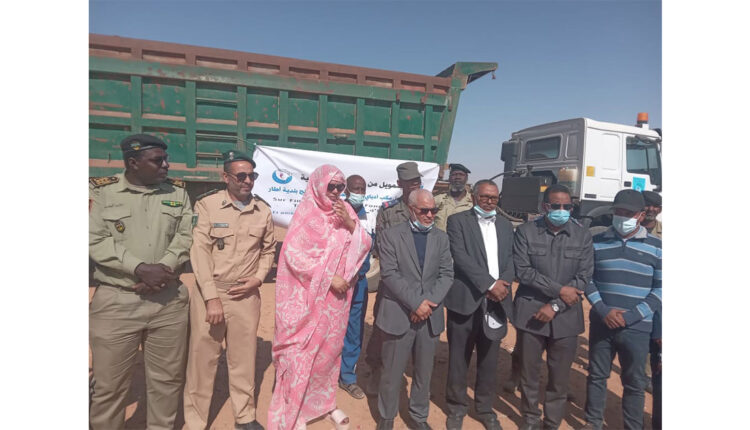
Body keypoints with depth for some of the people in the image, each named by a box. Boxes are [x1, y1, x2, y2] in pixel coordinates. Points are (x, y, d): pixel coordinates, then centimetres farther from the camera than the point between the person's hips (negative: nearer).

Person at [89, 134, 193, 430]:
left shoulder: (178, 192, 7)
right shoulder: (103, 192, 0)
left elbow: (185, 236, 2)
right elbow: (95, 241, -6)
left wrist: (163, 267, -14)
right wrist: (140, 268, -17)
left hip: (169, 300, 2)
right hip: (116, 301, -2)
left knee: (167, 379, 14)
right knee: (109, 385, 10)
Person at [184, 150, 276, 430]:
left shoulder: (263, 211, 3)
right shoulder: (207, 204, -7)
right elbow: (200, 251, -11)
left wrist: (259, 278, -2)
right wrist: (212, 297, -14)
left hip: (246, 295, 3)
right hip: (209, 293, -2)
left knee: (244, 359, 14)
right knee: (202, 359, 8)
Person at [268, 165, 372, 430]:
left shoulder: (345, 210, 5)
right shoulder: (306, 212, -9)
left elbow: (364, 245, 1)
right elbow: (294, 254, -15)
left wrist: (350, 223, -17)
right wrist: (328, 278, -18)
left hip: (337, 296, 5)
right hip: (309, 296, -5)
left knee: (331, 347, 15)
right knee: (302, 350, 2)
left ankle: (324, 401, 34)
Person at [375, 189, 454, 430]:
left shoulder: (441, 238, 7)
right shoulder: (390, 236, -4)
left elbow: (447, 274, 1)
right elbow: (389, 274, -12)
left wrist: (429, 302, -13)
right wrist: (416, 303, -17)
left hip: (430, 316, 3)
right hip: (398, 315, -3)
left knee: (424, 372, 15)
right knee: (392, 372, 9)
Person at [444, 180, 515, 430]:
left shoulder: (506, 226, 14)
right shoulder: (458, 221, -2)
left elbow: (511, 261, 8)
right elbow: (460, 257, -13)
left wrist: (503, 284, -11)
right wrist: (490, 284, -17)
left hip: (496, 302, 4)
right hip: (465, 300, -4)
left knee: (489, 361, 14)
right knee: (458, 360, 9)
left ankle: (485, 408, 33)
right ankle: (456, 408, 28)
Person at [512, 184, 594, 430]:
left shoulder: (583, 236, 3)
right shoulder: (525, 232, -2)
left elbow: (584, 277, -2)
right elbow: (522, 271, -9)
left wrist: (555, 306, -11)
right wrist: (558, 289, -14)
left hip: (566, 317, 1)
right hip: (530, 313, -1)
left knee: (560, 377, 10)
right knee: (529, 372, 11)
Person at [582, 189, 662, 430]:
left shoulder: (656, 247, 0)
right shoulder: (597, 242, 1)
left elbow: (660, 288, -1)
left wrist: (631, 316, -11)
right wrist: (602, 310, -10)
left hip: (637, 327, -1)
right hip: (601, 322, 1)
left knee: (634, 382, 11)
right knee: (597, 375, 13)